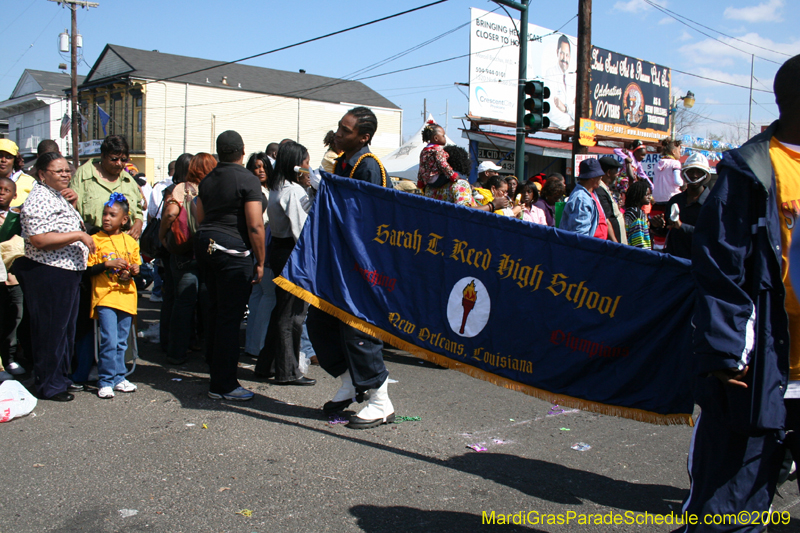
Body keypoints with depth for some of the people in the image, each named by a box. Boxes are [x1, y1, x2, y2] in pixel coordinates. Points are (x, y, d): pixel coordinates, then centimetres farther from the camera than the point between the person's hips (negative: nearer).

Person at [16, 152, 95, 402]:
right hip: (47, 275, -10)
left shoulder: (58, 197, 17)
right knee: (50, 330, 0)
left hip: (67, 273, 10)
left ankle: (61, 377, 30)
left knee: (66, 327, 17)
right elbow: (39, 239, -26)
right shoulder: (39, 199, -16)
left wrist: (74, 206, 16)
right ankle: (49, 385, 12)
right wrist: (79, 235, -22)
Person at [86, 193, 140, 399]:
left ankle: (118, 378, 21)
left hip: (126, 296, 4)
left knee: (121, 342, 11)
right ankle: (105, 381, 1)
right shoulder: (95, 240, -1)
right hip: (104, 296, -4)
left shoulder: (131, 242, 10)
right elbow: (88, 270, -5)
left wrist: (132, 272, -2)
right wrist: (107, 264, -19)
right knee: (109, 341, -10)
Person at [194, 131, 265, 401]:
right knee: (230, 316, -3)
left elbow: (200, 218, 18)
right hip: (233, 249, -8)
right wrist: (260, 262, -9)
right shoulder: (248, 180, -10)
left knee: (215, 311, 20)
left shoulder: (207, 180, 12)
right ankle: (223, 385, 2)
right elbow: (255, 226, -15)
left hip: (205, 245, 8)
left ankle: (216, 365, 34)